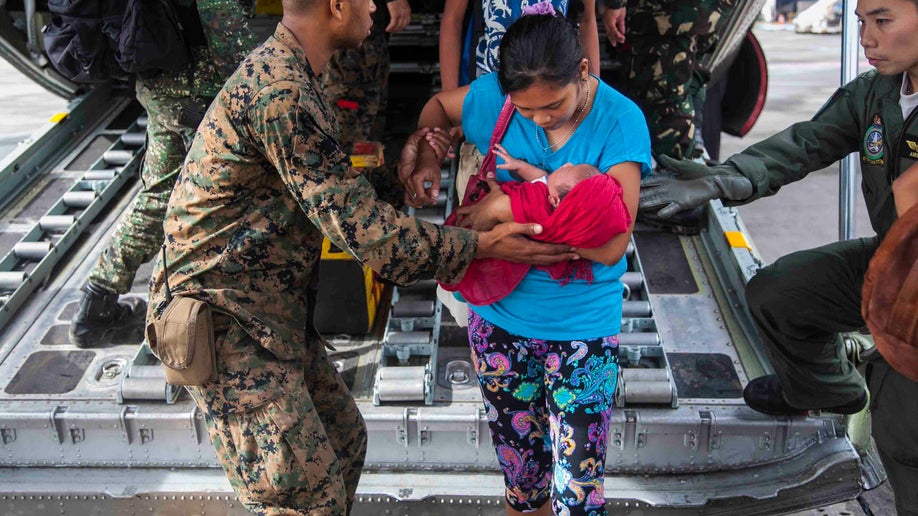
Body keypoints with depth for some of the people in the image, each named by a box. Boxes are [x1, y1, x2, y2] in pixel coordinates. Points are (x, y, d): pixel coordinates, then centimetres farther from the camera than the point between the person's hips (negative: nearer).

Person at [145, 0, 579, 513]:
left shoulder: (288, 73, 10)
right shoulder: (281, 93, -25)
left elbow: (339, 200, 14)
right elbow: (365, 230, -24)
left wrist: (402, 168, 3)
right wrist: (484, 245, -17)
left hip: (277, 312, 10)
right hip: (225, 320, -10)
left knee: (345, 440, 18)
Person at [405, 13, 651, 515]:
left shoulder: (620, 121, -17)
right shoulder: (494, 95, -9)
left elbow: (611, 244, -25)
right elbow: (437, 105, 14)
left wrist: (510, 206, -25)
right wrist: (424, 156, -6)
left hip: (583, 329, -3)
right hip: (500, 316, 3)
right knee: (519, 470, 21)